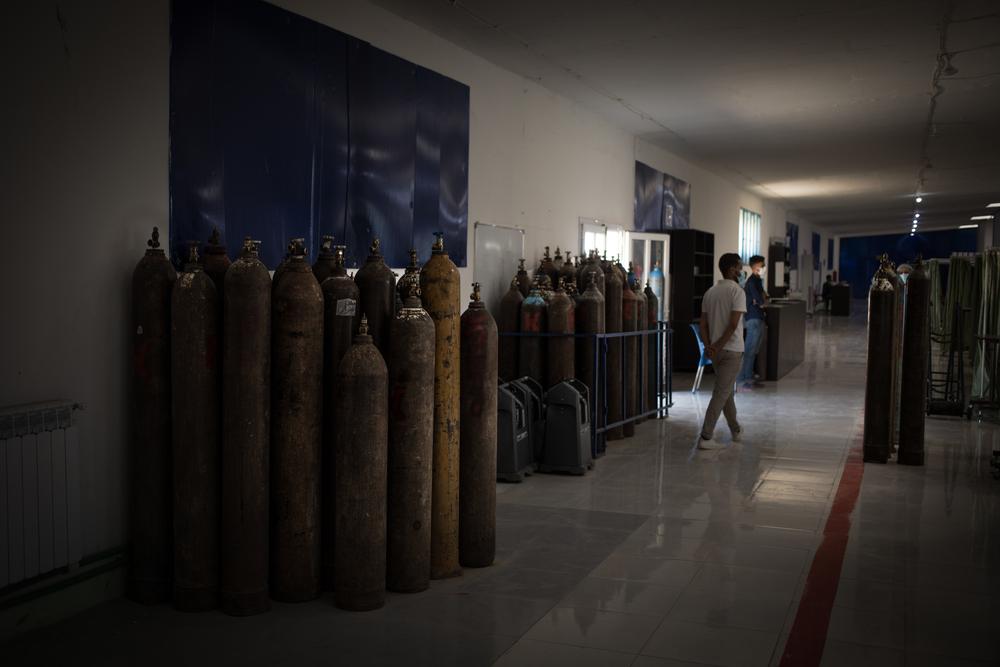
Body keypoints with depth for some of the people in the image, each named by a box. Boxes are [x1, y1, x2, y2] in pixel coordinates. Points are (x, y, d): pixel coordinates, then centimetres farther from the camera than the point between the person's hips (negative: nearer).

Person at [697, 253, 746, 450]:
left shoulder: (710, 292, 9)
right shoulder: (737, 291, -12)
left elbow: (703, 323, 4)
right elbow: (733, 324, -21)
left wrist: (708, 345, -4)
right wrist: (719, 346, -15)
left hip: (715, 350, 7)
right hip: (732, 350, -7)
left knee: (726, 390, 19)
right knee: (721, 393, -5)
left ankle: (736, 430, 33)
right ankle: (705, 437, -8)